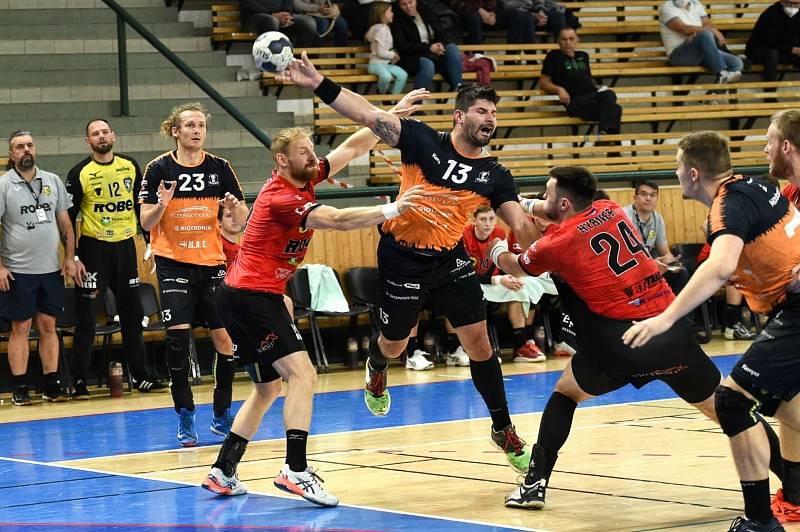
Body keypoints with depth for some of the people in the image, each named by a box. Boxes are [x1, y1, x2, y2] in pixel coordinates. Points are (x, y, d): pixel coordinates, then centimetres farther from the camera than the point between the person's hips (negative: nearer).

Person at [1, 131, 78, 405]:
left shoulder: (53, 181, 8)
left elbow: (65, 223, 13)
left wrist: (70, 258, 5)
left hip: (51, 269, 3)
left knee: (48, 326, 7)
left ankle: (52, 385, 12)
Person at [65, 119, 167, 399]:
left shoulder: (130, 166, 5)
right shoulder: (80, 173, -7)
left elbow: (141, 207, 13)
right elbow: (68, 218, -5)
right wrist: (73, 258, -11)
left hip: (125, 246, 4)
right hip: (94, 249, -4)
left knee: (132, 315, 10)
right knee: (86, 318, -3)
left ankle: (139, 376, 19)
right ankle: (80, 381, 1)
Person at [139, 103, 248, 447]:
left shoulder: (219, 168, 2)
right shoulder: (159, 169, -3)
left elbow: (241, 221, 6)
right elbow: (146, 223, -2)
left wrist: (235, 207, -16)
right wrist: (161, 205, -22)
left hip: (212, 262, 2)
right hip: (173, 263, -2)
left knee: (224, 337, -1)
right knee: (177, 335, -11)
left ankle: (222, 415, 13)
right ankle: (185, 417, 0)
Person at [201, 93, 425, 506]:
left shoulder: (303, 180, 9)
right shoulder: (281, 196, -17)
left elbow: (353, 147, 14)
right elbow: (336, 220, -27)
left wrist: (392, 116, 8)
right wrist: (391, 210, -26)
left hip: (241, 297, 11)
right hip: (253, 297, -11)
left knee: (268, 388, 16)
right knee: (301, 374, -19)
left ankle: (222, 472, 16)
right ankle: (296, 470, -27)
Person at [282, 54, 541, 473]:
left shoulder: (494, 175, -1)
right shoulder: (424, 141, -10)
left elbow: (521, 226, -4)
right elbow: (368, 115, -16)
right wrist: (317, 84, -26)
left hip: (451, 259, 2)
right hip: (402, 258, -2)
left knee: (479, 343, -2)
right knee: (393, 345, 11)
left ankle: (503, 429, 13)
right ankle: (376, 368, 51)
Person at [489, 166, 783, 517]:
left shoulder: (557, 243, 1)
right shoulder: (610, 210, 12)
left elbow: (516, 267, 24)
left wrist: (499, 252, 45)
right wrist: (531, 206, 42)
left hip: (623, 341, -3)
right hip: (673, 331, 4)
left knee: (565, 393, 21)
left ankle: (535, 484, 14)